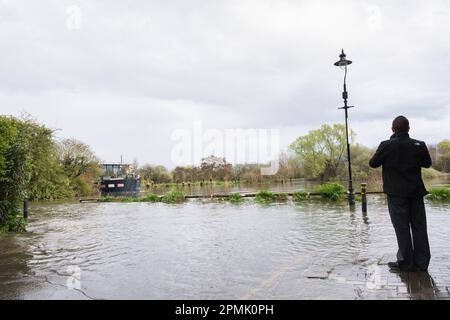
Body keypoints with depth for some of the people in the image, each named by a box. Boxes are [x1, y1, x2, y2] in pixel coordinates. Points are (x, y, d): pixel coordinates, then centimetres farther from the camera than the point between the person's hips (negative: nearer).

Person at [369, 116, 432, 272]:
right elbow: (427, 163, 12)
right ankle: (422, 262, 16)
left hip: (396, 193, -3)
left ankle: (406, 263, 8)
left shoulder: (387, 145, -12)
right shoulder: (419, 145, -2)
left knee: (402, 228, 3)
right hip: (416, 192, 3)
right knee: (419, 227, 10)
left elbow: (373, 163, -4)